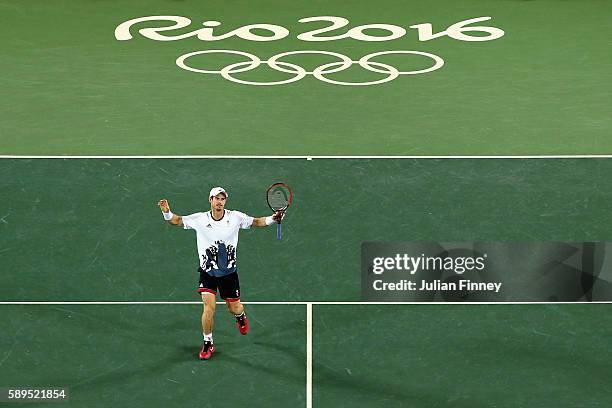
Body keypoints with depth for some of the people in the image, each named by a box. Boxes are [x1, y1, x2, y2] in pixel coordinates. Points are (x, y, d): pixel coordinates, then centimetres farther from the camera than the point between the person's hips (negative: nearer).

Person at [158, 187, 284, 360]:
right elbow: (178, 220, -3)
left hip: (229, 272, 1)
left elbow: (255, 222, 4)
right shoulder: (199, 219, -10)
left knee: (234, 307, 11)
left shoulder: (235, 217, -7)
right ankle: (208, 344, 3)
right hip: (207, 272, -1)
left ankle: (241, 316, 51)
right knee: (209, 307, -15)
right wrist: (167, 212, -23)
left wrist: (272, 219, -13)